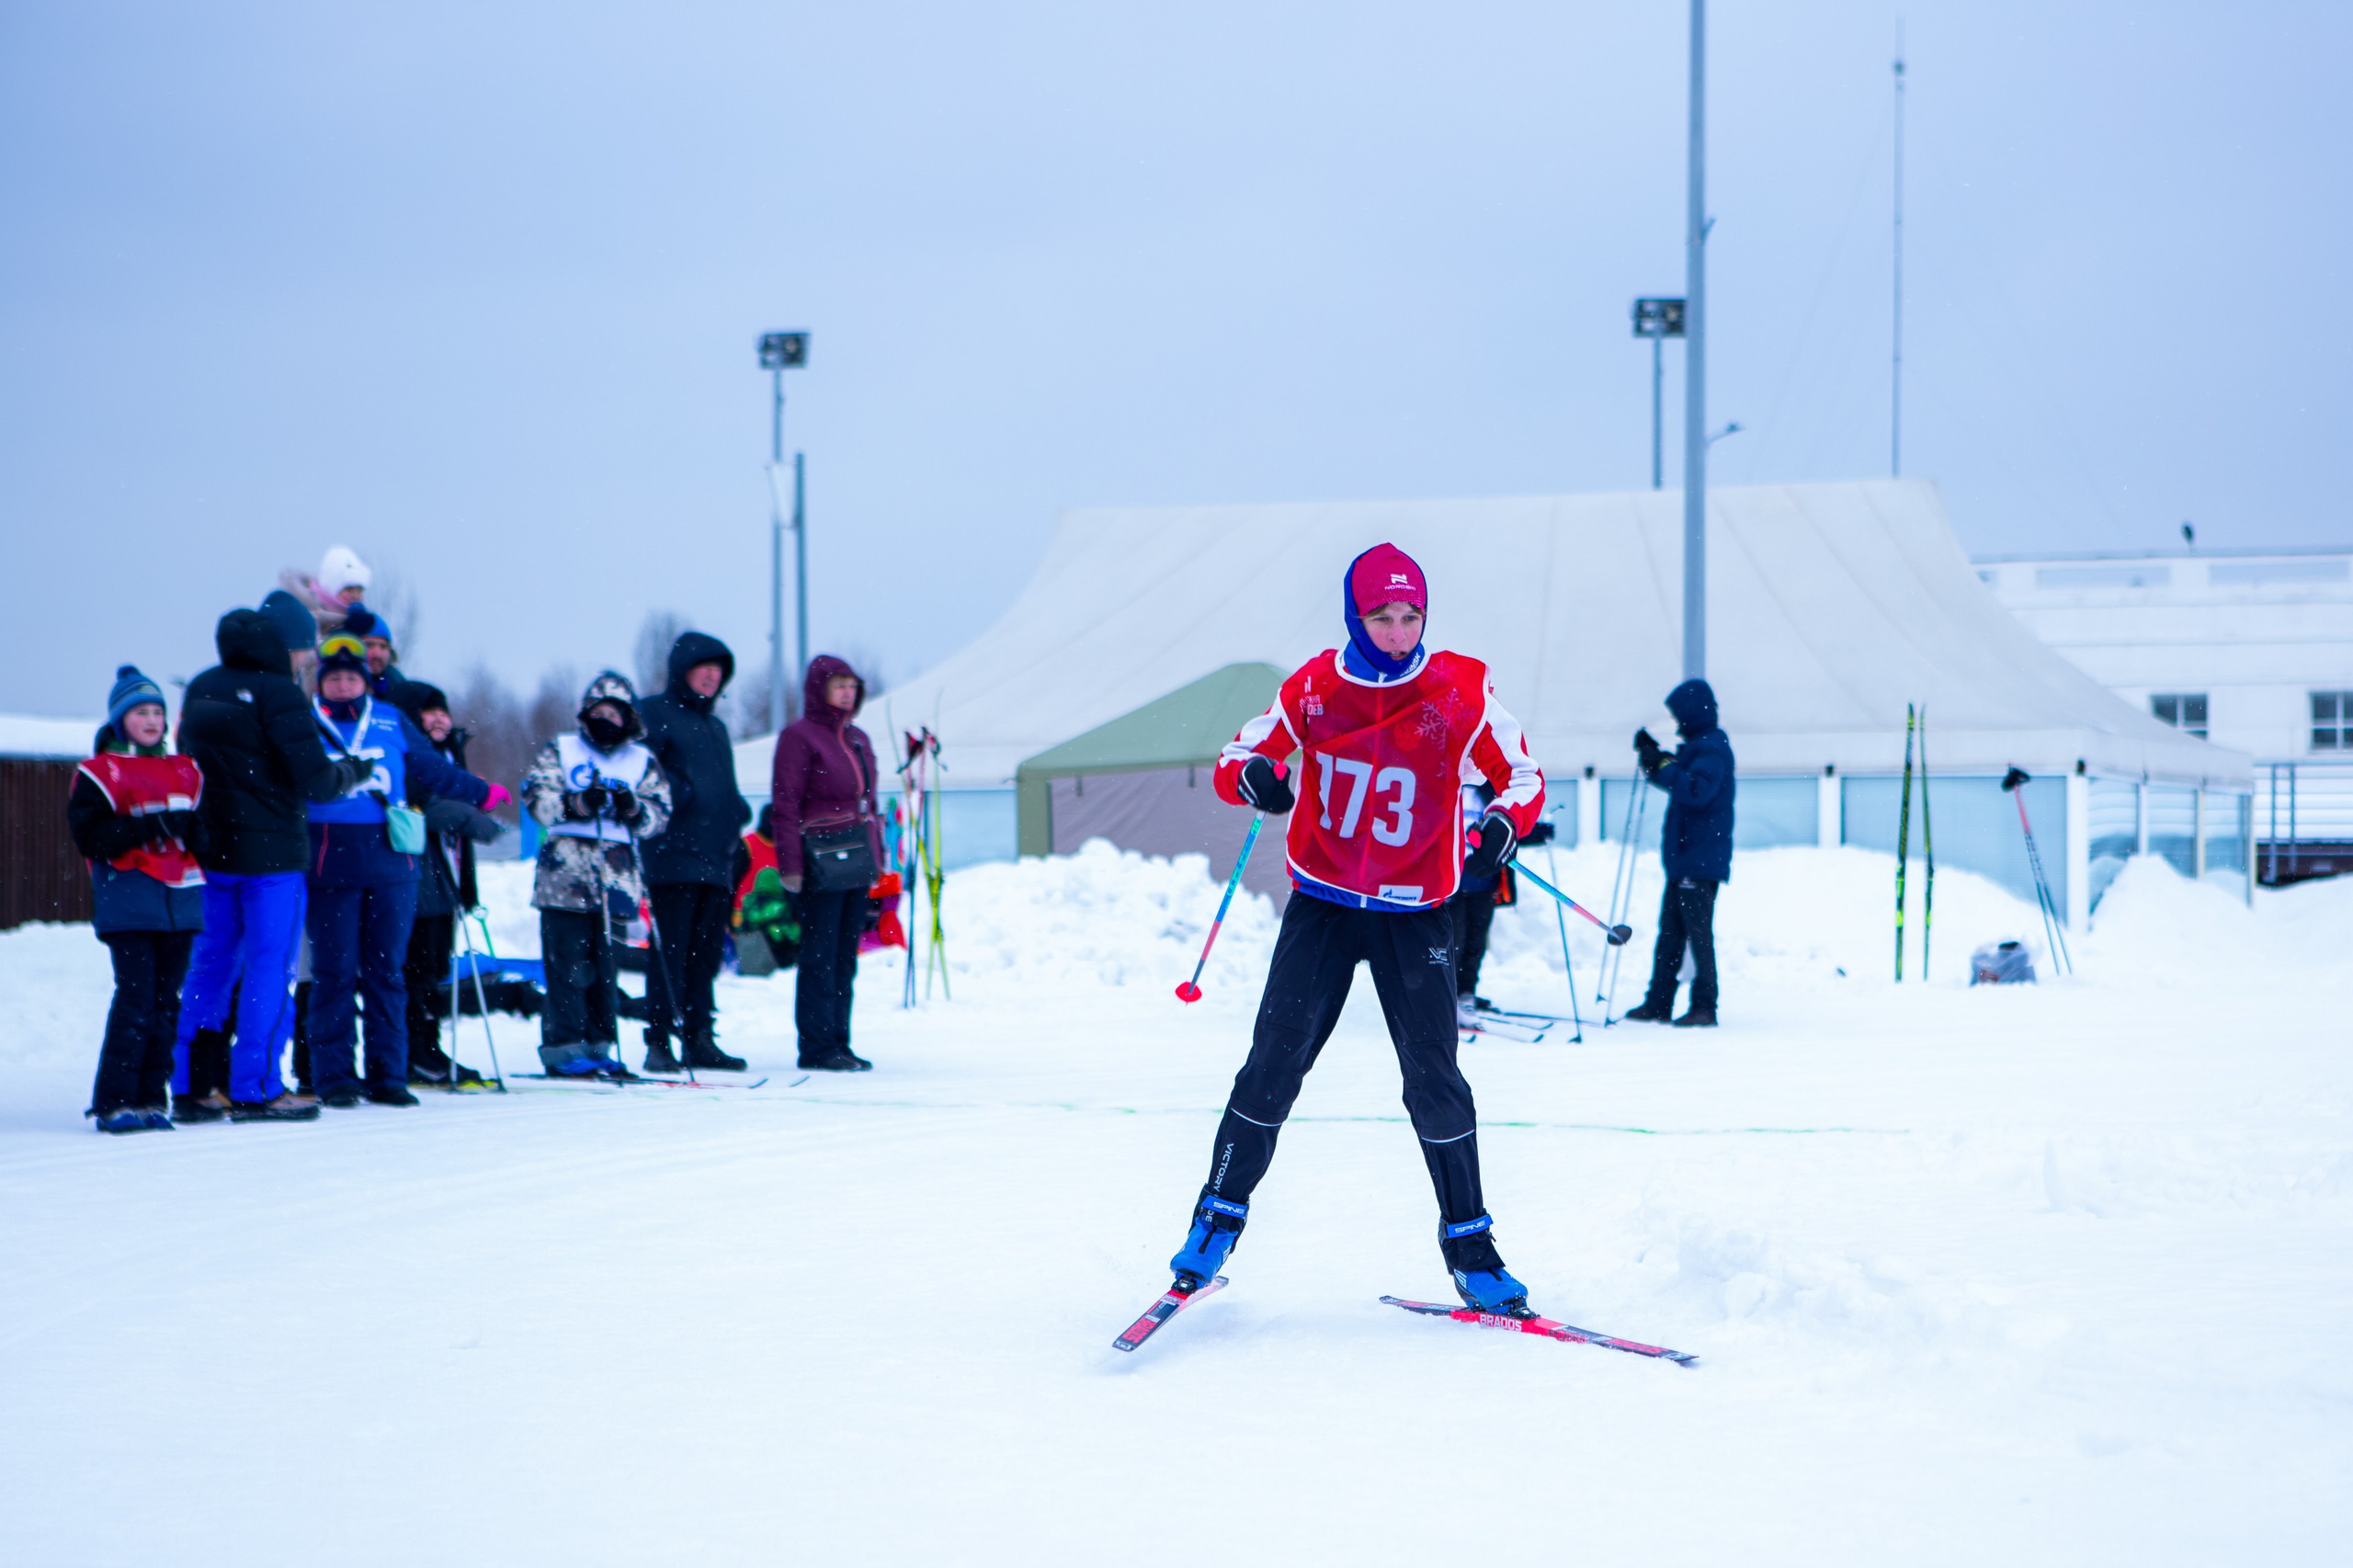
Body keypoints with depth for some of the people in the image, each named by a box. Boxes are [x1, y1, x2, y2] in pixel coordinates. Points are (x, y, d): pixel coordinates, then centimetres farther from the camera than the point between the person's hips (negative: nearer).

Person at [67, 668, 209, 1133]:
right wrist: (149, 826, -17)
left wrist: (189, 826, -8)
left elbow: (207, 839, 15)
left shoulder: (185, 772, 19)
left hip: (180, 900, 5)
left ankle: (152, 1096, 8)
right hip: (128, 899, -5)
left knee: (167, 1000, 3)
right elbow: (89, 836, -8)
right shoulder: (98, 773, 4)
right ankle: (115, 1101, -8)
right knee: (136, 996, -12)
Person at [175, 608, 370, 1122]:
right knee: (270, 967, -1)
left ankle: (189, 1086, 11)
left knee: (211, 964, 12)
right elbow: (316, 780, -15)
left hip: (209, 849, 7)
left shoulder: (199, 691, 9)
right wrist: (351, 771, 4)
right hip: (271, 851, -7)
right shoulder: (276, 693, -12)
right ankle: (256, 1090, -2)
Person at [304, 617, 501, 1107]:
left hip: (390, 865, 3)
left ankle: (387, 1075, 9)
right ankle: (332, 1076, 4)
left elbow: (431, 768, 25)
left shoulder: (391, 722, 13)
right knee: (334, 972, -3)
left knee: (387, 970, 4)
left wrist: (480, 792, 33)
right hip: (330, 867, -3)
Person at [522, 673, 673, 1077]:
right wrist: (578, 804, -17)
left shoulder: (642, 762, 16)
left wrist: (634, 809, -12)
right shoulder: (559, 752, 9)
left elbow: (660, 815, 9)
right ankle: (563, 1047, -2)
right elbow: (536, 798, -3)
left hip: (617, 877, 3)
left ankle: (599, 1045, 13)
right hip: (566, 876, -3)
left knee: (606, 967, 6)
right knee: (568, 965, -5)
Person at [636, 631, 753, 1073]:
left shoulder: (715, 726, 24)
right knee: (670, 952, -9)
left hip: (716, 857, 8)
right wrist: (677, 795, -21)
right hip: (674, 852, -8)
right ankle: (659, 1042, -7)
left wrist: (738, 810, 12)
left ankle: (701, 1039, 15)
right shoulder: (655, 714, -1)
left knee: (707, 954, 9)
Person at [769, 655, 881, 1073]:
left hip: (857, 862, 8)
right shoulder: (799, 736, -7)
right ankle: (817, 1047, -1)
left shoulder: (858, 738, 16)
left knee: (845, 956, 9)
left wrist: (877, 858, 16)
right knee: (820, 955, -5)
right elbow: (785, 805, -11)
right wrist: (790, 864, -16)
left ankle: (838, 1042, 14)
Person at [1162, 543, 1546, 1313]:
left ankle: (1468, 1245, 8)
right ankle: (1219, 1216, 8)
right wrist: (1251, 774, -21)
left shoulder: (1460, 692, -7)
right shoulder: (1314, 687, -3)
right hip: (1322, 903, 1)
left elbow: (1522, 775, 1)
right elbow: (1238, 757, 4)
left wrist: (1503, 824, -22)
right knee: (1275, 1062, -7)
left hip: (1414, 914, -1)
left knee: (1434, 1080, -5)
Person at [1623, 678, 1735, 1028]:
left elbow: (1697, 790, -27)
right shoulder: (1695, 746, 17)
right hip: (1683, 858, 10)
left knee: (1698, 933, -8)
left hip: (1701, 861, -10)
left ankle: (1704, 1007, -5)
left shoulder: (1713, 747, -14)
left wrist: (1662, 765, -24)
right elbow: (1677, 782, 27)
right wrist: (1653, 757, 12)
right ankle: (1658, 1003, 16)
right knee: (1670, 932, 12)